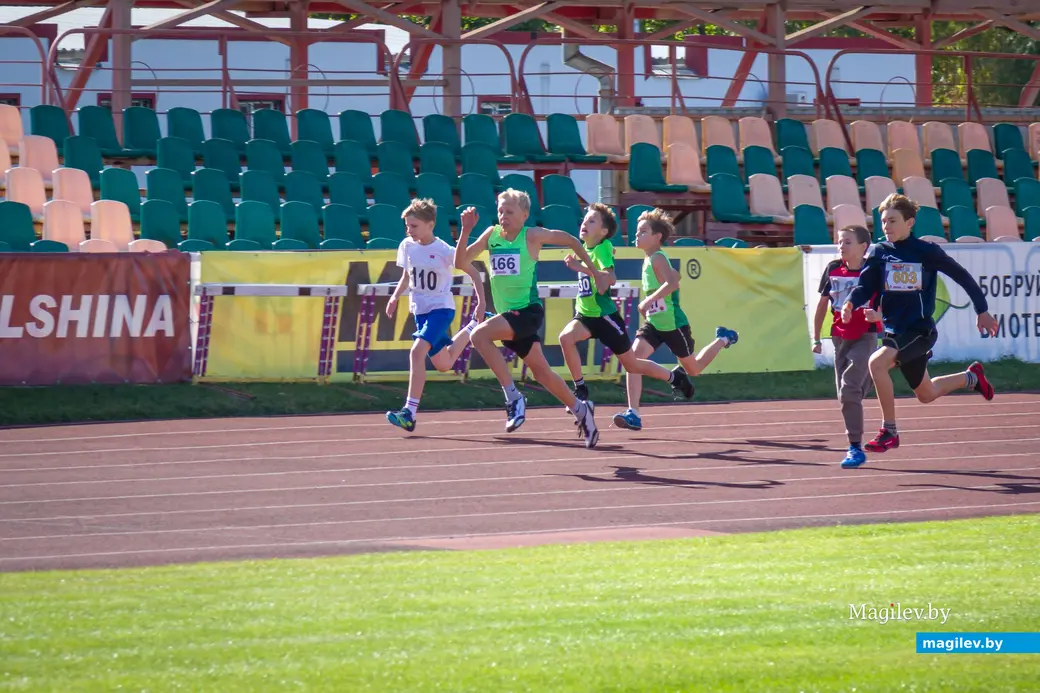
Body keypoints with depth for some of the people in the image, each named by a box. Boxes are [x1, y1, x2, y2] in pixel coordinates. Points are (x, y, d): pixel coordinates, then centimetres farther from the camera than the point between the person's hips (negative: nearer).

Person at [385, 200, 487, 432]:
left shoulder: (444, 251, -17)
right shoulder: (407, 247, -2)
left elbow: (473, 272, -7)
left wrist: (481, 303, -12)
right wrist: (395, 296, -3)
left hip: (441, 308, -7)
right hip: (420, 309, 7)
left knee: (417, 351, -27)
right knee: (443, 364, 19)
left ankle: (410, 412, -25)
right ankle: (473, 327, 49)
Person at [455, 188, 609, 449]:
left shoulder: (532, 235, -9)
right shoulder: (491, 235, 6)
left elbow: (571, 241, 3)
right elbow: (461, 262, 4)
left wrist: (595, 273, 6)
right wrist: (465, 230, -9)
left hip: (528, 311, -6)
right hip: (507, 315, 7)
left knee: (480, 336, -27)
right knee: (541, 371, 15)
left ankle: (513, 397, -22)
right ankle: (580, 409, 33)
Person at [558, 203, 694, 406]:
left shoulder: (602, 248, -16)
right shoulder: (585, 247, 6)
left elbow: (611, 278, -34)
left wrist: (582, 268, -41)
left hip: (605, 316, -7)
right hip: (586, 314, 7)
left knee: (632, 364, 6)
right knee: (565, 337, -24)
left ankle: (674, 376, 30)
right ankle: (580, 390, -14)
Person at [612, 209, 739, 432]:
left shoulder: (657, 259, -20)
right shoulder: (648, 260, 7)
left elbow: (672, 283, -36)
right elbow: (674, 275, 23)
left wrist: (649, 301, -38)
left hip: (673, 324, -8)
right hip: (654, 323, 8)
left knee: (693, 369, 12)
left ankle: (722, 339, 39)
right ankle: (633, 413, -20)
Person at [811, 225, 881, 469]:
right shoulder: (833, 269, 3)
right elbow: (822, 304, 12)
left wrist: (877, 314, -30)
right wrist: (816, 338, 13)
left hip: (865, 336, -6)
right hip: (840, 337, 6)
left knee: (849, 389, -18)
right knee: (845, 394, 10)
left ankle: (856, 447, -13)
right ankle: (855, 446, 24)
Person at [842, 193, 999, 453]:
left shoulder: (926, 251, -9)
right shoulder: (878, 252, 2)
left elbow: (961, 276, 0)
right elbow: (865, 285, -6)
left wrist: (982, 310, 5)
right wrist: (851, 302, -28)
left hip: (919, 330, -6)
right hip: (894, 331, 6)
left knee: (877, 363, -28)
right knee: (926, 395, 19)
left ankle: (889, 431, -15)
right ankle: (972, 377, 47)